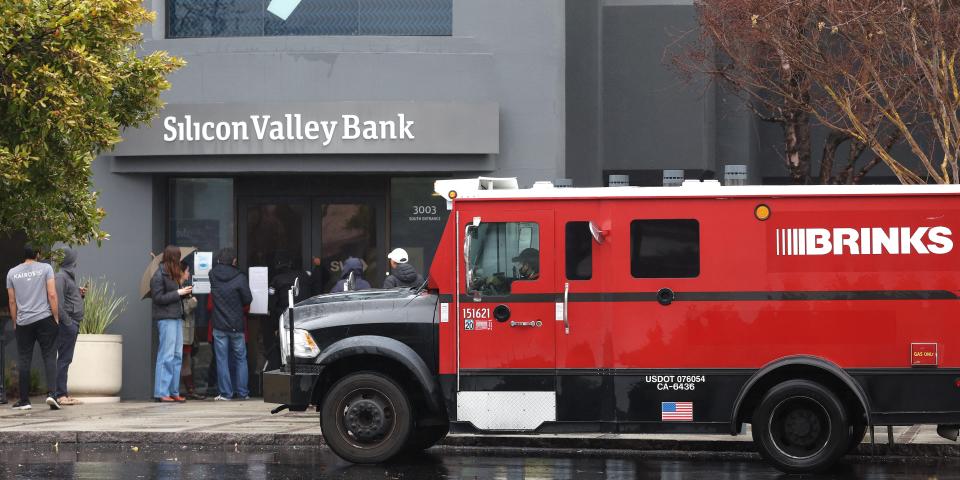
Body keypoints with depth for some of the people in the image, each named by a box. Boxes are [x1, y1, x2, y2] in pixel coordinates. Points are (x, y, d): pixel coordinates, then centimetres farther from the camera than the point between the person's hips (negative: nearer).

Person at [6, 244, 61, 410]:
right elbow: (52, 295, -5)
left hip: (23, 322, 2)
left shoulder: (12, 273, 8)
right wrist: (56, 319, 0)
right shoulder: (45, 268, 1)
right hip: (45, 319, -2)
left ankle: (24, 400, 6)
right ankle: (51, 393, -19)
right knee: (49, 356, -1)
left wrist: (15, 323, 16)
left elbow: (12, 301, 9)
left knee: (24, 360, 6)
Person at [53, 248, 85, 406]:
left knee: (65, 360, 11)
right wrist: (68, 323, -21)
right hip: (67, 323, -10)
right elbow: (58, 303, -20)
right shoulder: (61, 277, -11)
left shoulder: (69, 276, 19)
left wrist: (80, 294, 8)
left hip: (72, 325, 10)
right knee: (64, 359, -9)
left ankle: (62, 393, 14)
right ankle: (60, 395, -8)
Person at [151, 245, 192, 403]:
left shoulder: (173, 274, 17)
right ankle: (161, 392, -7)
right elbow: (158, 298, -13)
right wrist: (178, 292, -13)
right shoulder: (159, 276, -9)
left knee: (177, 356, 8)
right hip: (166, 318, -9)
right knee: (166, 356, -9)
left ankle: (174, 391, 12)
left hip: (177, 317, 9)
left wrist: (185, 291, 4)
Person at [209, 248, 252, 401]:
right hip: (236, 325, -1)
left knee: (222, 359, 4)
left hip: (219, 325, 1)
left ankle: (225, 393, 2)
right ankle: (242, 392, 11)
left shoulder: (213, 275, -4)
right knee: (240, 358, 11)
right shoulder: (240, 278, -11)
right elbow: (248, 299, -5)